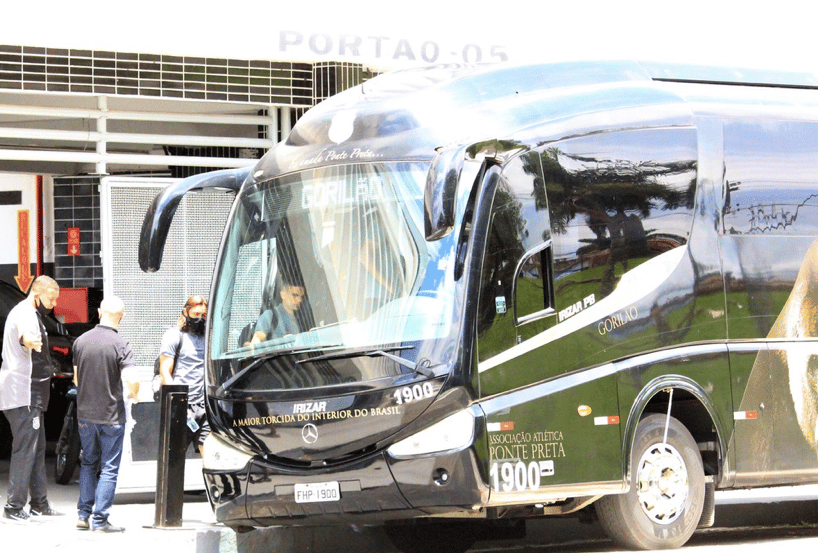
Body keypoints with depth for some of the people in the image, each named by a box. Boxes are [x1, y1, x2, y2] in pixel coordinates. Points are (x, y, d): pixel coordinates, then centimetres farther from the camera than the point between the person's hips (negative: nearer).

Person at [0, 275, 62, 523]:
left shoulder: (28, 313, 18)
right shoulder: (25, 314, -16)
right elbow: (25, 336, -41)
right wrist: (31, 341, -61)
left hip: (31, 396, 11)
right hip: (23, 396, -11)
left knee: (37, 448, 15)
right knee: (25, 449, -11)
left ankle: (39, 503, 22)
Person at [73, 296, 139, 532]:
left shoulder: (81, 341, 0)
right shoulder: (121, 344, -14)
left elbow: (76, 379, 11)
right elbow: (131, 380, -22)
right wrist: (133, 395, 0)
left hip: (85, 413, 5)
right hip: (111, 415, -4)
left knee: (88, 463, 19)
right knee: (109, 468, 3)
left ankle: (84, 514, 18)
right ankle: (100, 520, 0)